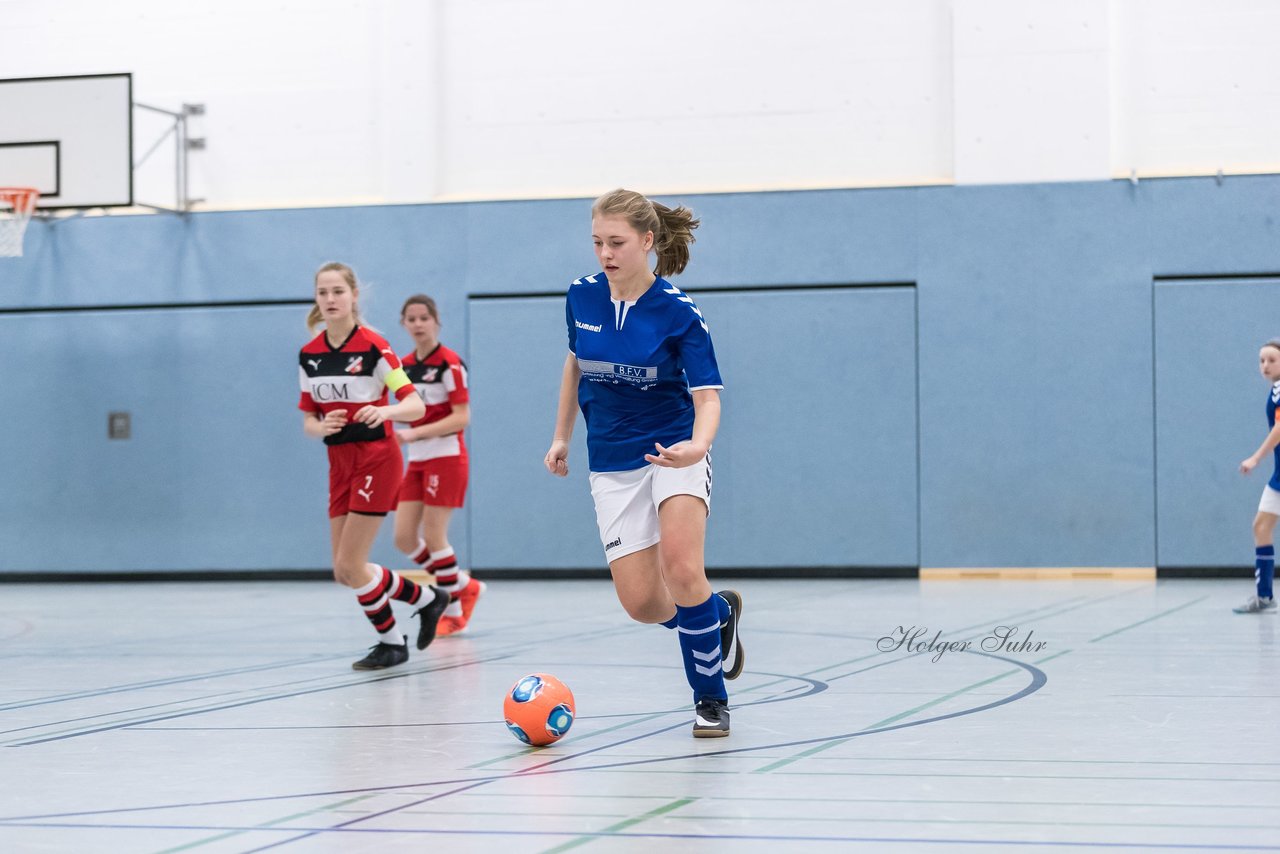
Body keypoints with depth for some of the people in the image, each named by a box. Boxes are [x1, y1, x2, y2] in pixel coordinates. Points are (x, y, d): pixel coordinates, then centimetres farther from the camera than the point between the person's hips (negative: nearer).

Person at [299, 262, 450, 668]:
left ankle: (391, 642, 12)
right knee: (345, 572, 5)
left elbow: (416, 406, -15)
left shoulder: (373, 346, -12)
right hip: (340, 463, 6)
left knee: (350, 567, -9)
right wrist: (320, 427, -14)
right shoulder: (309, 355, 5)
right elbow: (308, 419, 9)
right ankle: (425, 598, 26)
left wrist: (385, 411, -35)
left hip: (376, 459, -6)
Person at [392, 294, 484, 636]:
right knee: (404, 538, 1)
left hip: (446, 456, -7)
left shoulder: (450, 363, -11)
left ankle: (454, 613, 9)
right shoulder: (405, 365, 10)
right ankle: (464, 586, 18)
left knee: (433, 536, -6)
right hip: (417, 460, 7)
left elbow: (462, 417, -16)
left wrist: (414, 434, -22)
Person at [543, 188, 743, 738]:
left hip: (674, 450, -4)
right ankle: (718, 613, 29)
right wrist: (562, 436, 19)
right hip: (612, 461, 4)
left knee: (681, 570, -26)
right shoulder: (582, 297, -3)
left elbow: (707, 395, -19)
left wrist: (696, 446, -39)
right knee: (641, 603, -6)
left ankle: (711, 699, -6)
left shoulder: (678, 312, -15)